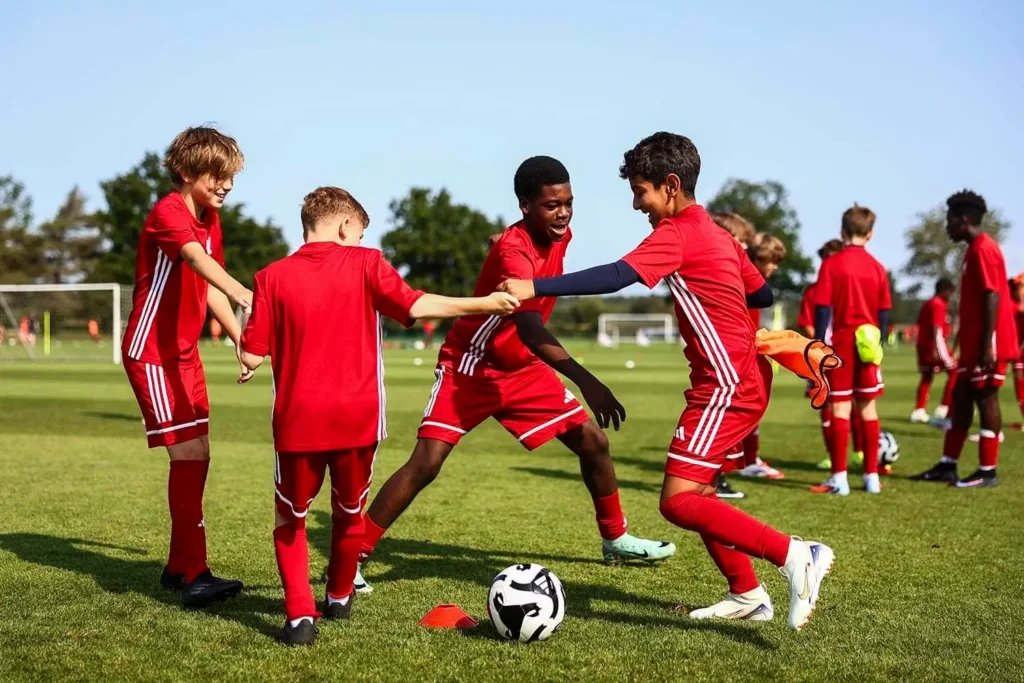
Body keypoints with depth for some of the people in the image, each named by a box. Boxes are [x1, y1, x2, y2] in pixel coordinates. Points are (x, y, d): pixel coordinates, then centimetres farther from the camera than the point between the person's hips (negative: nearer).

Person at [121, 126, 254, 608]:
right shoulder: (168, 213, -19)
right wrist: (242, 293, -58)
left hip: (185, 352, 9)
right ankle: (193, 574, -9)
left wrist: (240, 338, 4)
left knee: (197, 456, 10)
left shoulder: (210, 219, 9)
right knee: (188, 454, -13)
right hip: (151, 352, -9)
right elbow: (197, 259, -40)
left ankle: (178, 567, 21)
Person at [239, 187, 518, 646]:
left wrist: (245, 351, 22)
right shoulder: (365, 263, -1)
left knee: (291, 518, 15)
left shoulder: (273, 277, 1)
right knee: (349, 510, 23)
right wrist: (484, 304, 1)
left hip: (298, 419, 0)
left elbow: (252, 355, -1)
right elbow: (416, 306, -7)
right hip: (356, 417, 1)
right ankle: (339, 597, 41)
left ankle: (299, 614, 0)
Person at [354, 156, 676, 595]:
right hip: (469, 368, -7)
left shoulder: (561, 236, -5)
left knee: (593, 441, 5)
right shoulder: (514, 250, -31)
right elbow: (531, 331, -46)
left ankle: (615, 539, 25)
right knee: (425, 463, -17)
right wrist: (586, 382, -56)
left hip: (522, 367, 7)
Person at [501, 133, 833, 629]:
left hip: (726, 386, -10)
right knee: (695, 492, 17)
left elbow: (616, 277, -26)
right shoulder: (716, 234, 16)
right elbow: (762, 295, 24)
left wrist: (534, 287, -29)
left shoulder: (678, 234, -12)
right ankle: (747, 595, 22)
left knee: (678, 502, -14)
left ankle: (794, 555, -17)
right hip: (744, 379, 10)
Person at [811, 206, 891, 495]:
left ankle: (839, 478, -5)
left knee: (840, 408, -2)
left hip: (841, 343, -3)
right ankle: (872, 476, 13)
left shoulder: (831, 264, -6)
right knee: (868, 408, 9)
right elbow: (884, 311, 7)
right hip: (868, 345, 3)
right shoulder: (877, 267, 4)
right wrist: (878, 343, 16)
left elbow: (823, 308, -8)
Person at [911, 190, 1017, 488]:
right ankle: (947, 465, 17)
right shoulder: (974, 249, 17)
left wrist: (987, 345, -24)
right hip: (974, 344, 10)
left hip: (987, 344, -10)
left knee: (985, 398, -4)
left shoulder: (983, 249, -14)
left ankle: (987, 472, 2)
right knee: (961, 397, 12)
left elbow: (993, 297, -21)